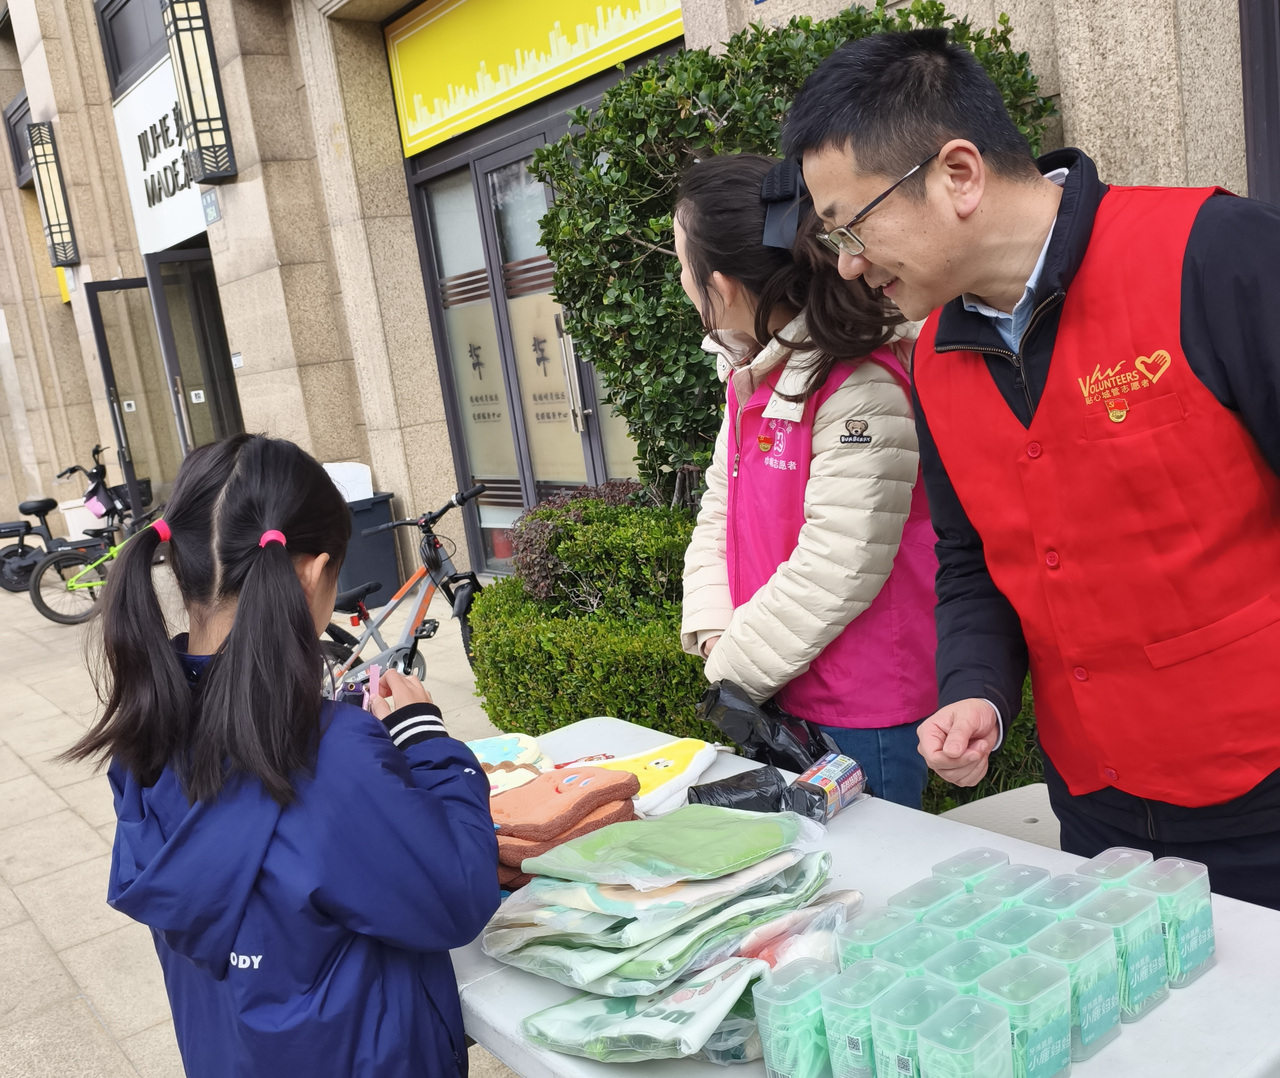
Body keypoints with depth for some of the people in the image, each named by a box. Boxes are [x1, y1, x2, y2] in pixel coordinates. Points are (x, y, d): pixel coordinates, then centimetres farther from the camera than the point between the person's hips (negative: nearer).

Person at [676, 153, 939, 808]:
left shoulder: (860, 392, -21)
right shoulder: (751, 380, 8)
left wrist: (735, 668, -13)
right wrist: (714, 636, -2)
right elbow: (720, 513, 11)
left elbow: (835, 572, -23)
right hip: (782, 702, 8)